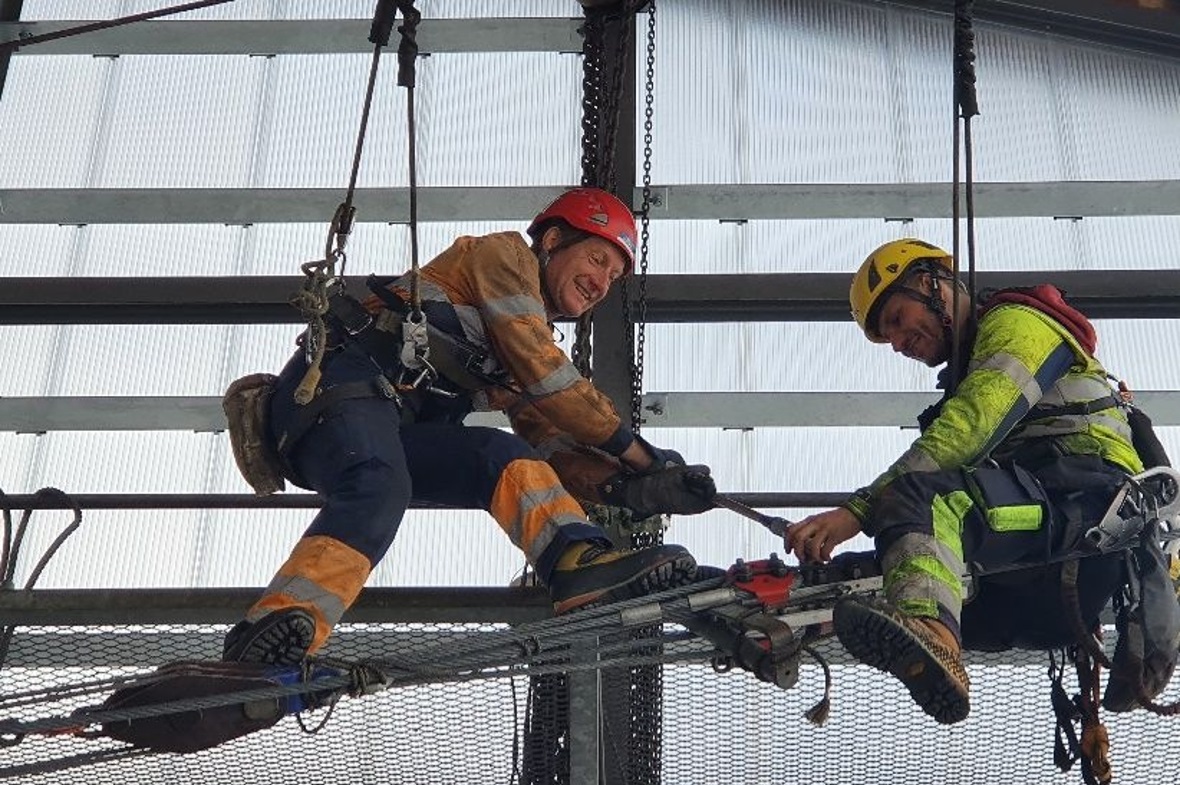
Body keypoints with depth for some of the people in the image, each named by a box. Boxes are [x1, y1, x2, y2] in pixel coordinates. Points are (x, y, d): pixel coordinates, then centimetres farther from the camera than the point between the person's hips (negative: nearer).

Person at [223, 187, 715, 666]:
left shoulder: (536, 345, 32)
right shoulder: (504, 253, 11)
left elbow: (553, 446, 17)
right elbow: (545, 375, -3)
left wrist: (635, 489, 0)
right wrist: (632, 451, -1)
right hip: (342, 381, -8)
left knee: (506, 458, -11)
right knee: (380, 492, -35)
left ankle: (580, 564, -35)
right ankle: (273, 629, -53)